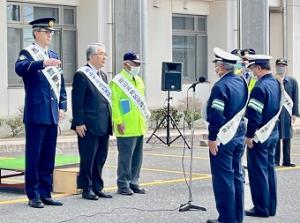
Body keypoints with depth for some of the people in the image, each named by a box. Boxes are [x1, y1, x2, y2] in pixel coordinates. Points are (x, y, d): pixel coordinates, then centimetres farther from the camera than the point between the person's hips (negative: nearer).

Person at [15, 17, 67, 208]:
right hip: (36, 114, -7)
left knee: (49, 157, 9)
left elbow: (61, 84, 21)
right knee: (34, 156, -3)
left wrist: (62, 106, 10)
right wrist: (42, 63, -38)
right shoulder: (28, 53, -3)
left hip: (52, 114, 7)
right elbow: (20, 68, -26)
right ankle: (33, 196, 3)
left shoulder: (54, 56, 18)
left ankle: (46, 194, 16)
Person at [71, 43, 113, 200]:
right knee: (88, 158, -1)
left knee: (100, 158, 12)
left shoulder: (103, 75, 17)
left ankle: (97, 188, 20)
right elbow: (77, 101, -13)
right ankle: (86, 189, 7)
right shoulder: (81, 75, -8)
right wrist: (79, 123, -17)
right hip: (89, 126, -8)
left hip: (103, 126, 8)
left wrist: (110, 120, 15)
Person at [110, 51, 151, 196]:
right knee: (125, 157, -5)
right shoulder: (118, 81, -8)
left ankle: (133, 183, 19)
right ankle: (123, 185, 2)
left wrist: (146, 113, 14)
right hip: (126, 128, -8)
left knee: (137, 157, 11)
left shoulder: (138, 80, 17)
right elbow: (114, 103, -12)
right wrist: (118, 122, -17)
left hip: (139, 127, 8)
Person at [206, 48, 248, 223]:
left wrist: (212, 138, -16)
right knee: (237, 176, 14)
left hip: (223, 138, -8)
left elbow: (216, 116, -20)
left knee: (223, 178, -2)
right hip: (239, 135, 8)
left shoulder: (221, 86, -17)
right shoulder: (242, 82, 7)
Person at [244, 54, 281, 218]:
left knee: (258, 171, 0)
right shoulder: (276, 84, 7)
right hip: (273, 133, 9)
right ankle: (271, 207, 20)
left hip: (259, 136, -9)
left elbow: (254, 115, -21)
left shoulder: (260, 87, -20)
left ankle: (261, 208, 5)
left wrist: (249, 135, -14)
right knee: (269, 169, 14)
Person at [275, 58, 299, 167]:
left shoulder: (292, 81, 7)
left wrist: (294, 113, 1)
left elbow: (295, 99, 6)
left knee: (287, 138, 6)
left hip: (287, 113, 2)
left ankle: (286, 161, 11)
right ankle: (276, 160, 7)